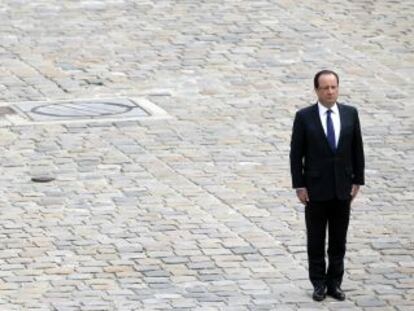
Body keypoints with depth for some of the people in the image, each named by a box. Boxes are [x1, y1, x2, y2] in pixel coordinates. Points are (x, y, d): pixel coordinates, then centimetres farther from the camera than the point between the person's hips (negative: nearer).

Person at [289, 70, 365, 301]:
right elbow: (296, 154, -4)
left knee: (339, 241, 7)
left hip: (343, 188, 2)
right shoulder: (304, 117, -6)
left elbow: (357, 149, 6)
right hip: (316, 188, -2)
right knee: (316, 240, 5)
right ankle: (319, 284, 13)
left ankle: (335, 283, 15)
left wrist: (358, 180, 2)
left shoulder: (350, 114, 1)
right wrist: (299, 186, -8)